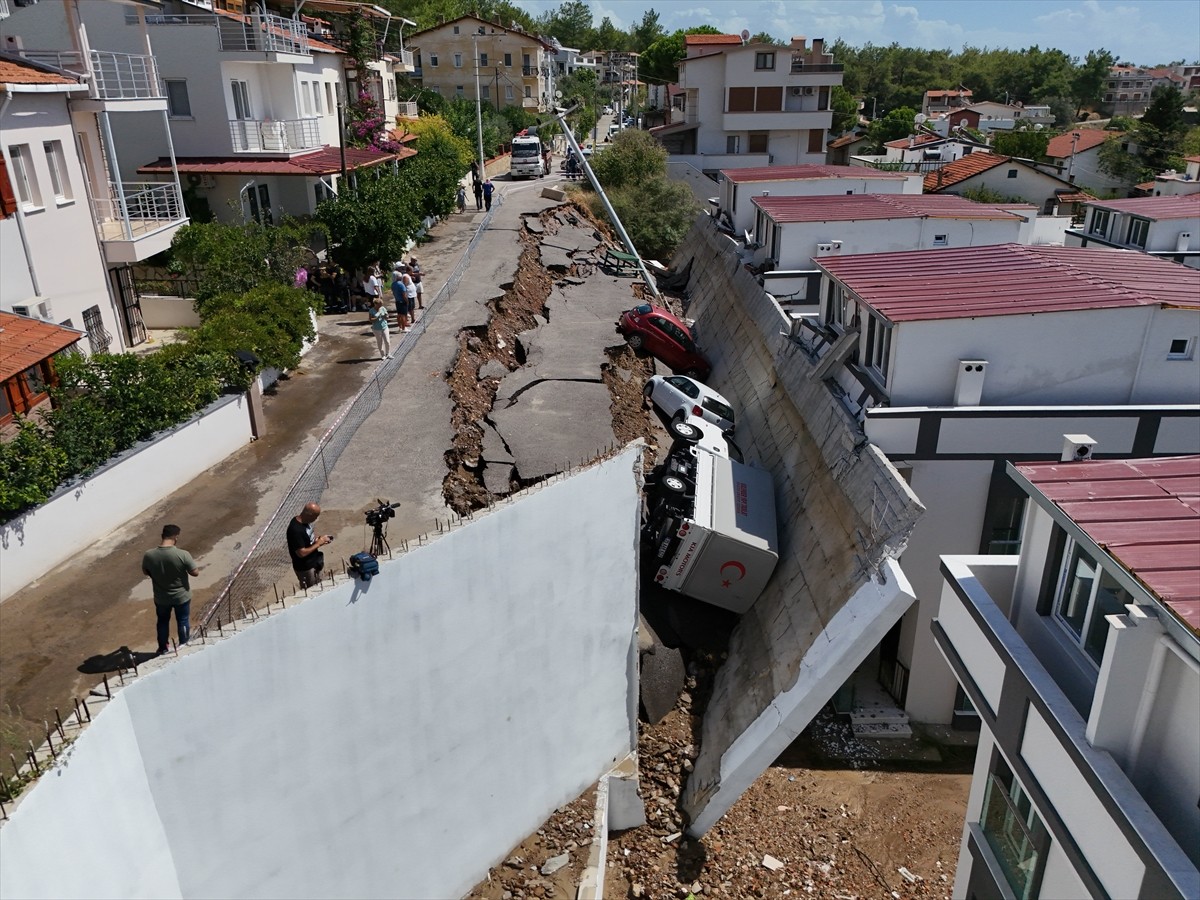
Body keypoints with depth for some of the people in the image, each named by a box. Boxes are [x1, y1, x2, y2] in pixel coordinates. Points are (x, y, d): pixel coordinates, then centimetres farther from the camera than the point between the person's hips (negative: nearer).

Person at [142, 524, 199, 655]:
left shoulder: (148, 555, -19)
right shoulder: (183, 554, -28)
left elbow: (145, 572, 0)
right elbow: (195, 573, -17)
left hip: (161, 598, 2)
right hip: (182, 597, -2)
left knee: (163, 622, 26)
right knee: (183, 622, 20)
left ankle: (163, 648, 43)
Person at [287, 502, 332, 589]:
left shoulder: (304, 521, -5)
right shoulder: (296, 530, -33)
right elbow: (301, 553, -31)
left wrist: (320, 537, -3)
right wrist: (318, 543, -23)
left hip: (314, 562, 9)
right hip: (305, 568, -9)